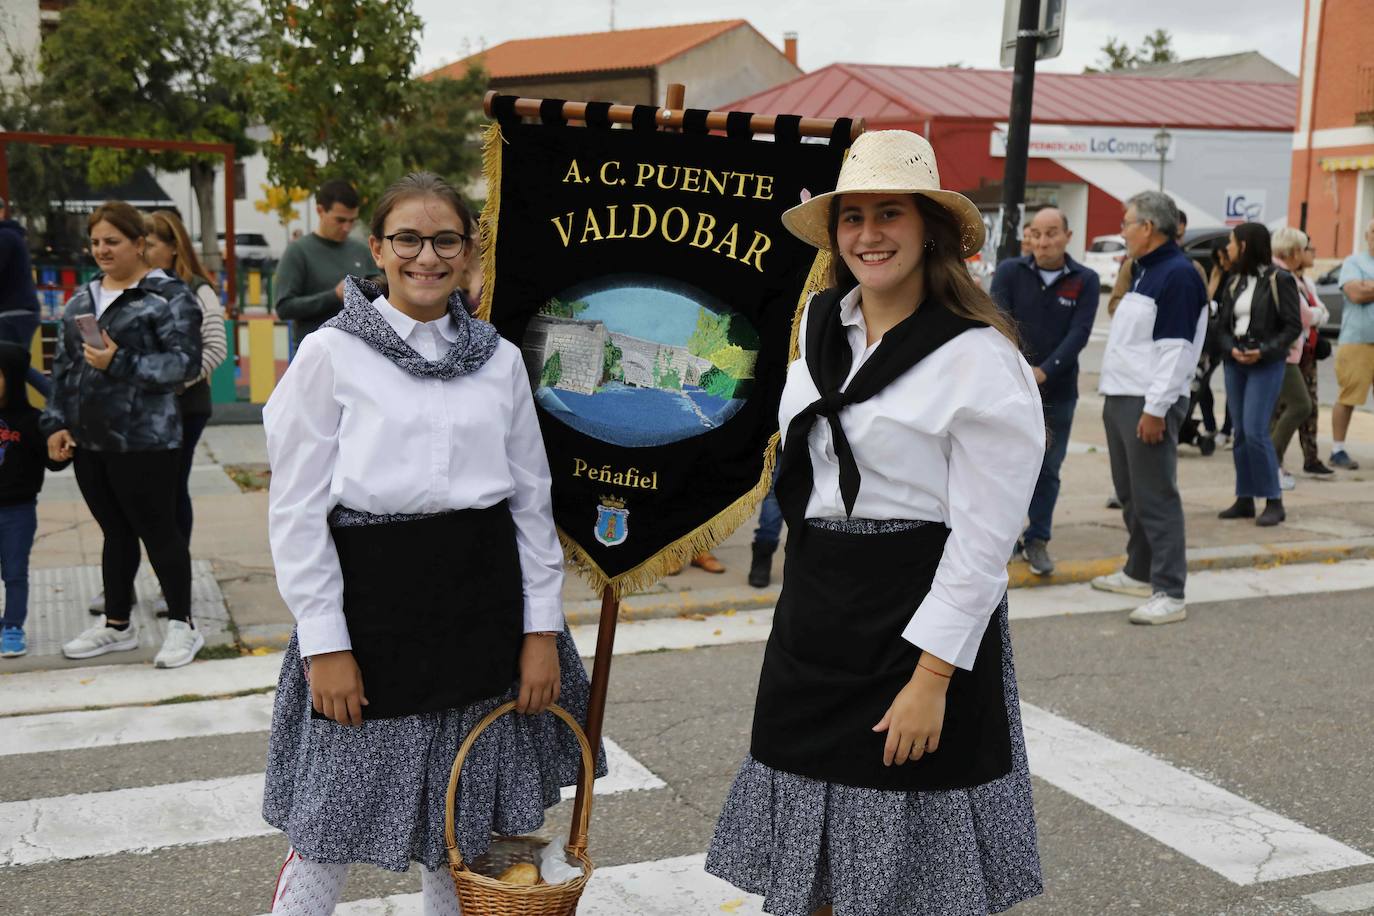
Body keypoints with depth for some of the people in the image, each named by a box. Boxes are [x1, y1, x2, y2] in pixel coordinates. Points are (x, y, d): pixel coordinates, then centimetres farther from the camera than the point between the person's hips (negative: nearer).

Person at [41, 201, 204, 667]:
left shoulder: (168, 295, -6)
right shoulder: (82, 299, 15)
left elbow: (185, 361, -15)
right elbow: (63, 366, 16)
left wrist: (121, 363, -23)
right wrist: (57, 422, 7)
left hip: (145, 440, -6)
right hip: (90, 439, 6)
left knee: (157, 530, 0)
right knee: (115, 532, 15)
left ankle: (182, 625, 13)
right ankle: (117, 624, 26)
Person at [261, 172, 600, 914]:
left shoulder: (499, 359, 6)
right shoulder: (332, 353, -3)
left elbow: (532, 499, 9)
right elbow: (296, 508, -5)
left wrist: (541, 627, 4)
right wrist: (324, 642, -10)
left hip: (481, 598, 3)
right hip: (373, 596, -3)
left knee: (459, 827, 16)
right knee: (331, 832, 6)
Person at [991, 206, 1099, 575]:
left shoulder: (1085, 281, -1)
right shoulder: (1010, 271, -1)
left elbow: (1078, 334, -10)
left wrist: (1044, 371, -23)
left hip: (1058, 392, 1)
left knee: (1047, 469, 9)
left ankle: (1037, 540, 21)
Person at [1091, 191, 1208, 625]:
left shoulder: (1178, 275, -14)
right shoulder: (1144, 271, 17)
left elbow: (1176, 349, -20)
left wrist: (1155, 409, -23)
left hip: (1149, 405, -10)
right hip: (1121, 398, 10)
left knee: (1155, 498, -9)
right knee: (1130, 493, 17)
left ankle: (1169, 593, -7)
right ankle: (1139, 572, 29)